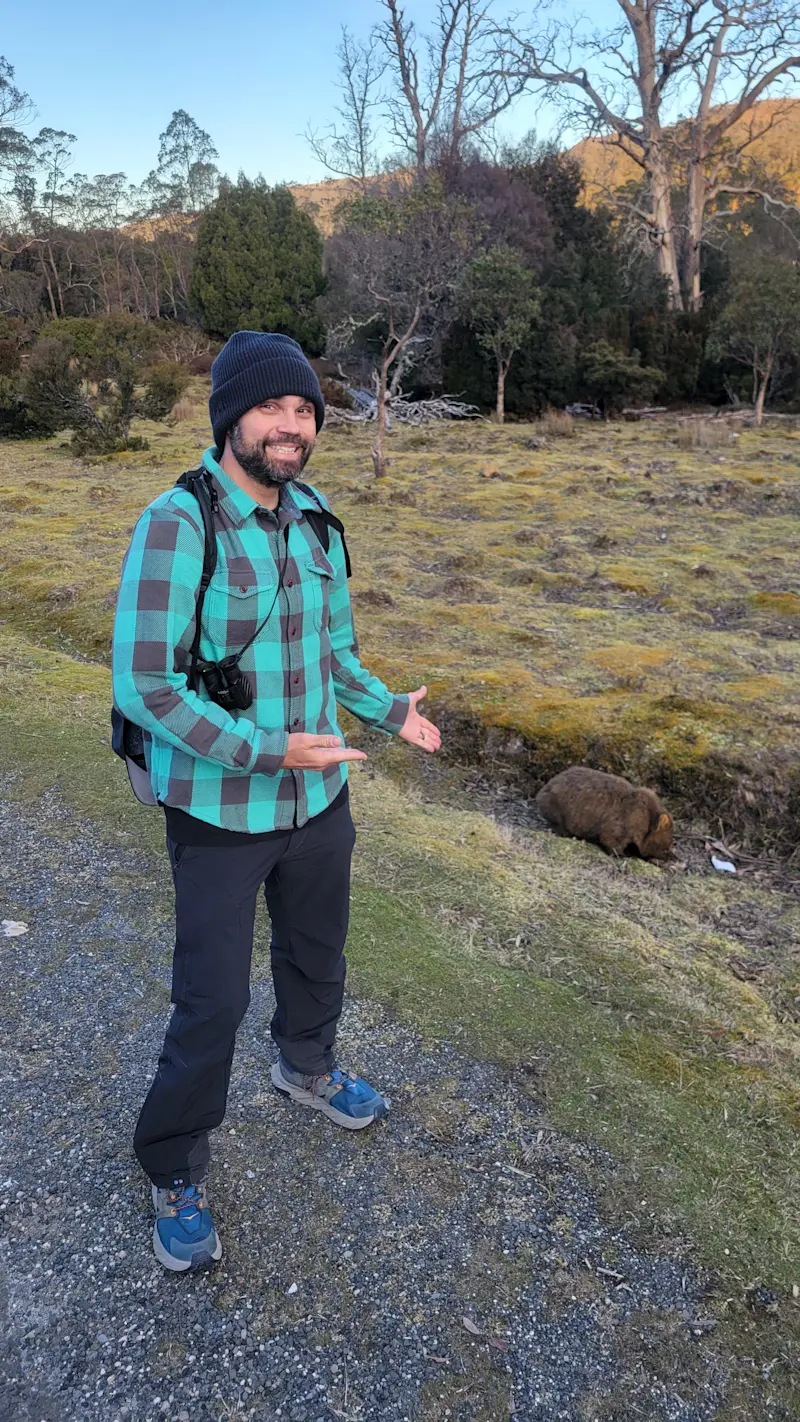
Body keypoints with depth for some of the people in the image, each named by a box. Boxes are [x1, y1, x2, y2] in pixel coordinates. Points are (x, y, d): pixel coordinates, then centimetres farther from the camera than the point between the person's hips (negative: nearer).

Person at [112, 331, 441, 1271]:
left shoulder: (314, 518, 1)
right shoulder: (176, 525, -20)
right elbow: (142, 684, -23)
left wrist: (386, 709, 6)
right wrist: (268, 752, -25)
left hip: (319, 799, 6)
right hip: (221, 814, -6)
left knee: (317, 955, 25)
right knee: (212, 1000, 6)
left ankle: (306, 1069, 55)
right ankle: (174, 1174, 32)